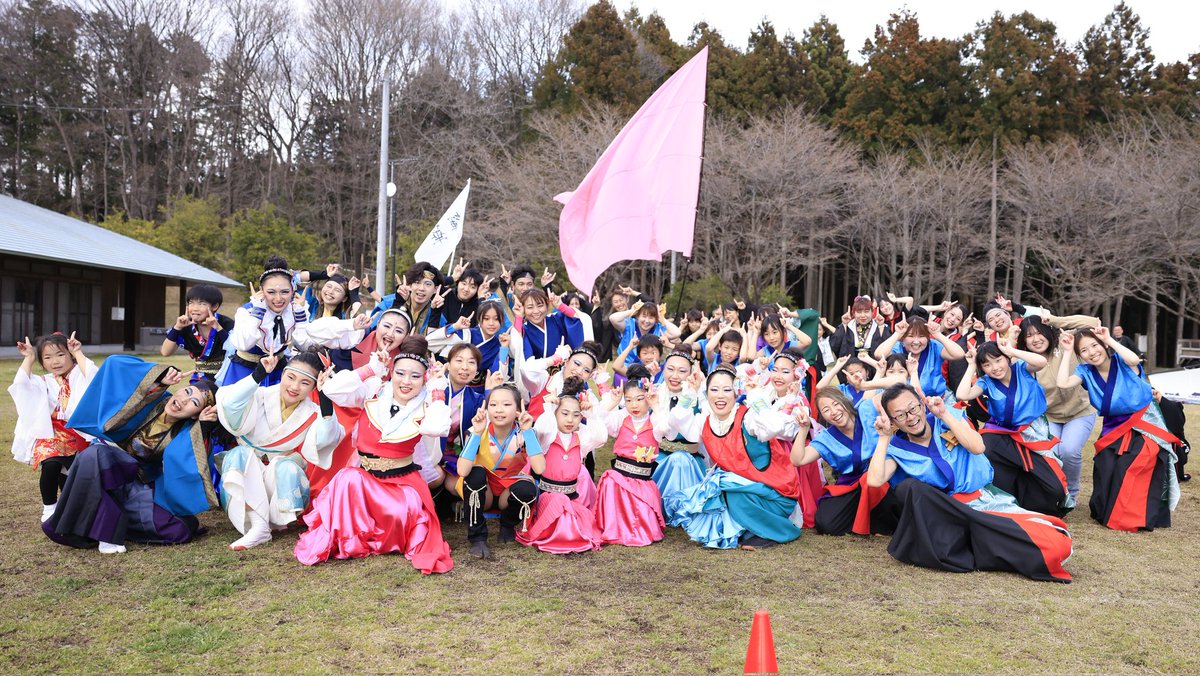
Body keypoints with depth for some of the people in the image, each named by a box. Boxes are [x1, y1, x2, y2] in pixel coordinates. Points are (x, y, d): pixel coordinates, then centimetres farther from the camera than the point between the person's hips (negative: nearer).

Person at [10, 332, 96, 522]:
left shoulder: (78, 376, 9)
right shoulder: (44, 382, 18)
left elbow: (93, 376, -16)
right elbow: (21, 383, -2)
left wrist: (78, 353, -7)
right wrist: (29, 358, 6)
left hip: (79, 434, -1)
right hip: (51, 434, 1)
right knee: (51, 463, -28)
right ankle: (49, 507, -8)